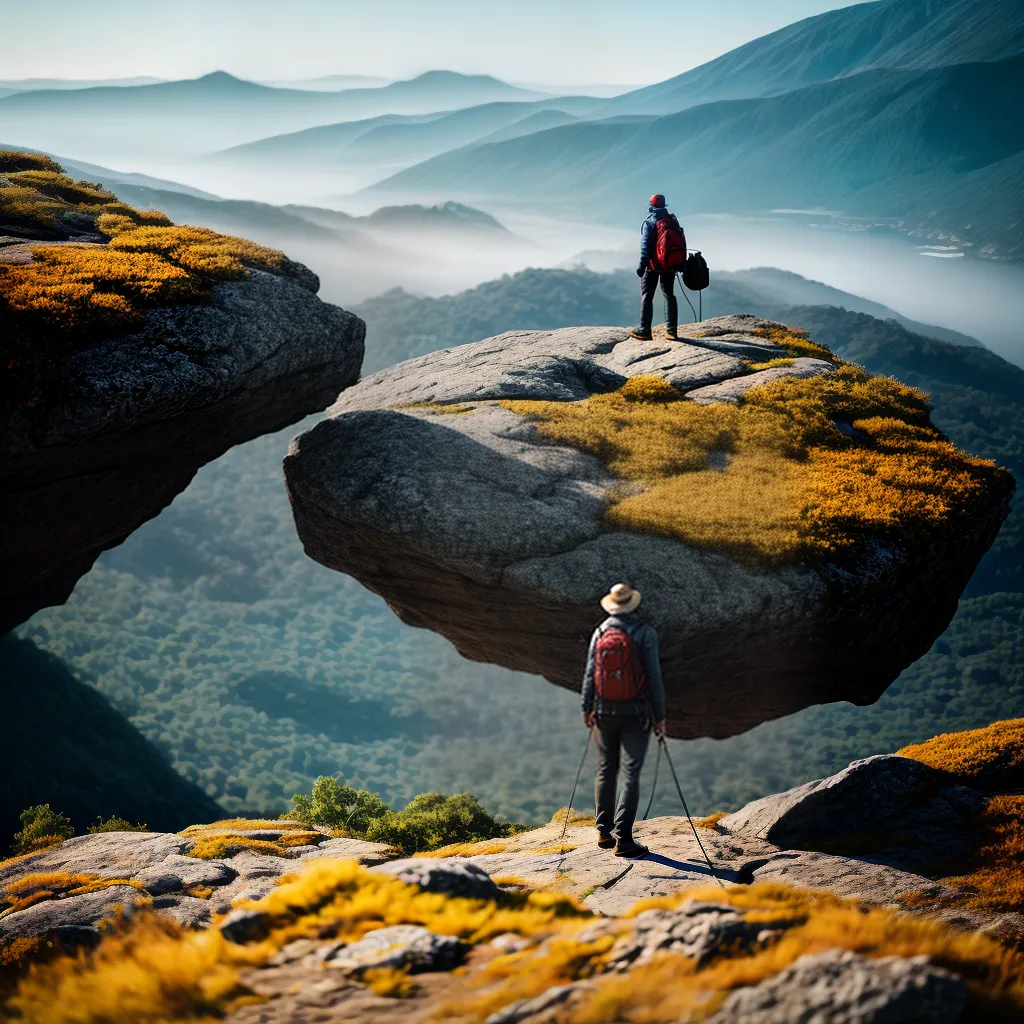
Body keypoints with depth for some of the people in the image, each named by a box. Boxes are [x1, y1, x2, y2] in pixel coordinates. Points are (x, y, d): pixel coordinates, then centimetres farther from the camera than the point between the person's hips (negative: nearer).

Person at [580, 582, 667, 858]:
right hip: (635, 713, -4)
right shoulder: (645, 633, -8)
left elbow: (590, 673, 5)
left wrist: (587, 708, 16)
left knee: (606, 770, 16)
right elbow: (654, 676, -9)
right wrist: (660, 715, -3)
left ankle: (604, 831, 18)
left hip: (605, 712, 4)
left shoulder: (601, 631, 2)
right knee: (631, 774, -3)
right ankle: (623, 838, -8)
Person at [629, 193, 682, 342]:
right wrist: (681, 263, 16)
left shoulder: (649, 222, -10)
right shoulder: (673, 220, 7)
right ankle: (672, 329, 9)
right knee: (669, 295, 12)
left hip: (653, 264, -5)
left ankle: (644, 330, -5)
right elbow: (681, 241, 10)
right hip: (670, 264, 5)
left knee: (646, 296, -1)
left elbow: (646, 245, -16)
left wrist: (641, 264, -16)